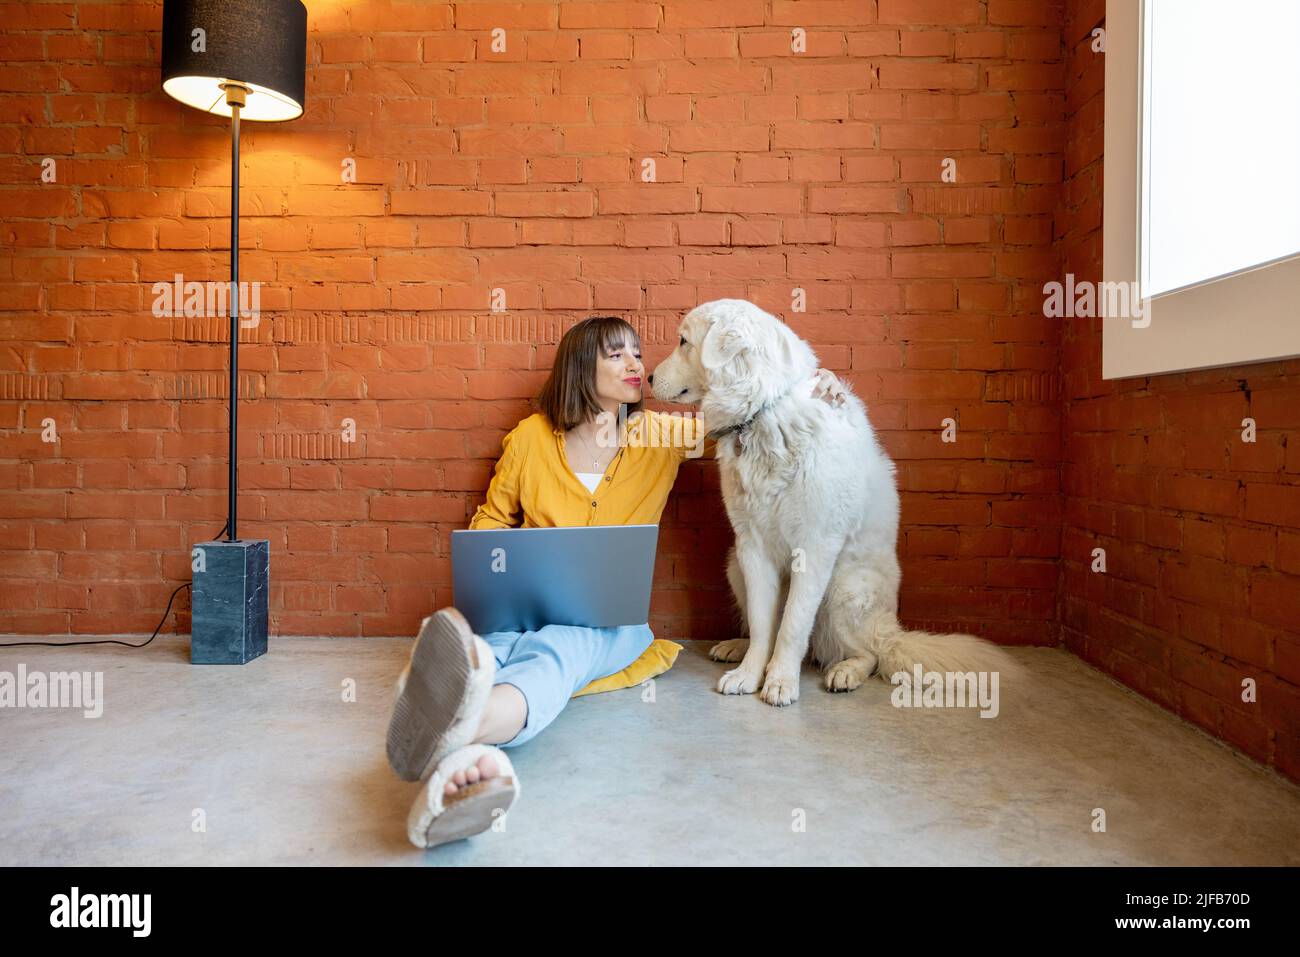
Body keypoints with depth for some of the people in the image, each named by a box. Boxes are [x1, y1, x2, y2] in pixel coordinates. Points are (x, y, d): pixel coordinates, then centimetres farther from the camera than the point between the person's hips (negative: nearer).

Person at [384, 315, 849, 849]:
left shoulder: (661, 435, 11)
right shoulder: (531, 436, 10)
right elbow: (492, 517, 20)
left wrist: (812, 396, -5)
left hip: (610, 615, -1)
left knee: (560, 647, -39)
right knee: (490, 648, -37)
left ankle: (446, 730, -73)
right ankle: (465, 765, -72)